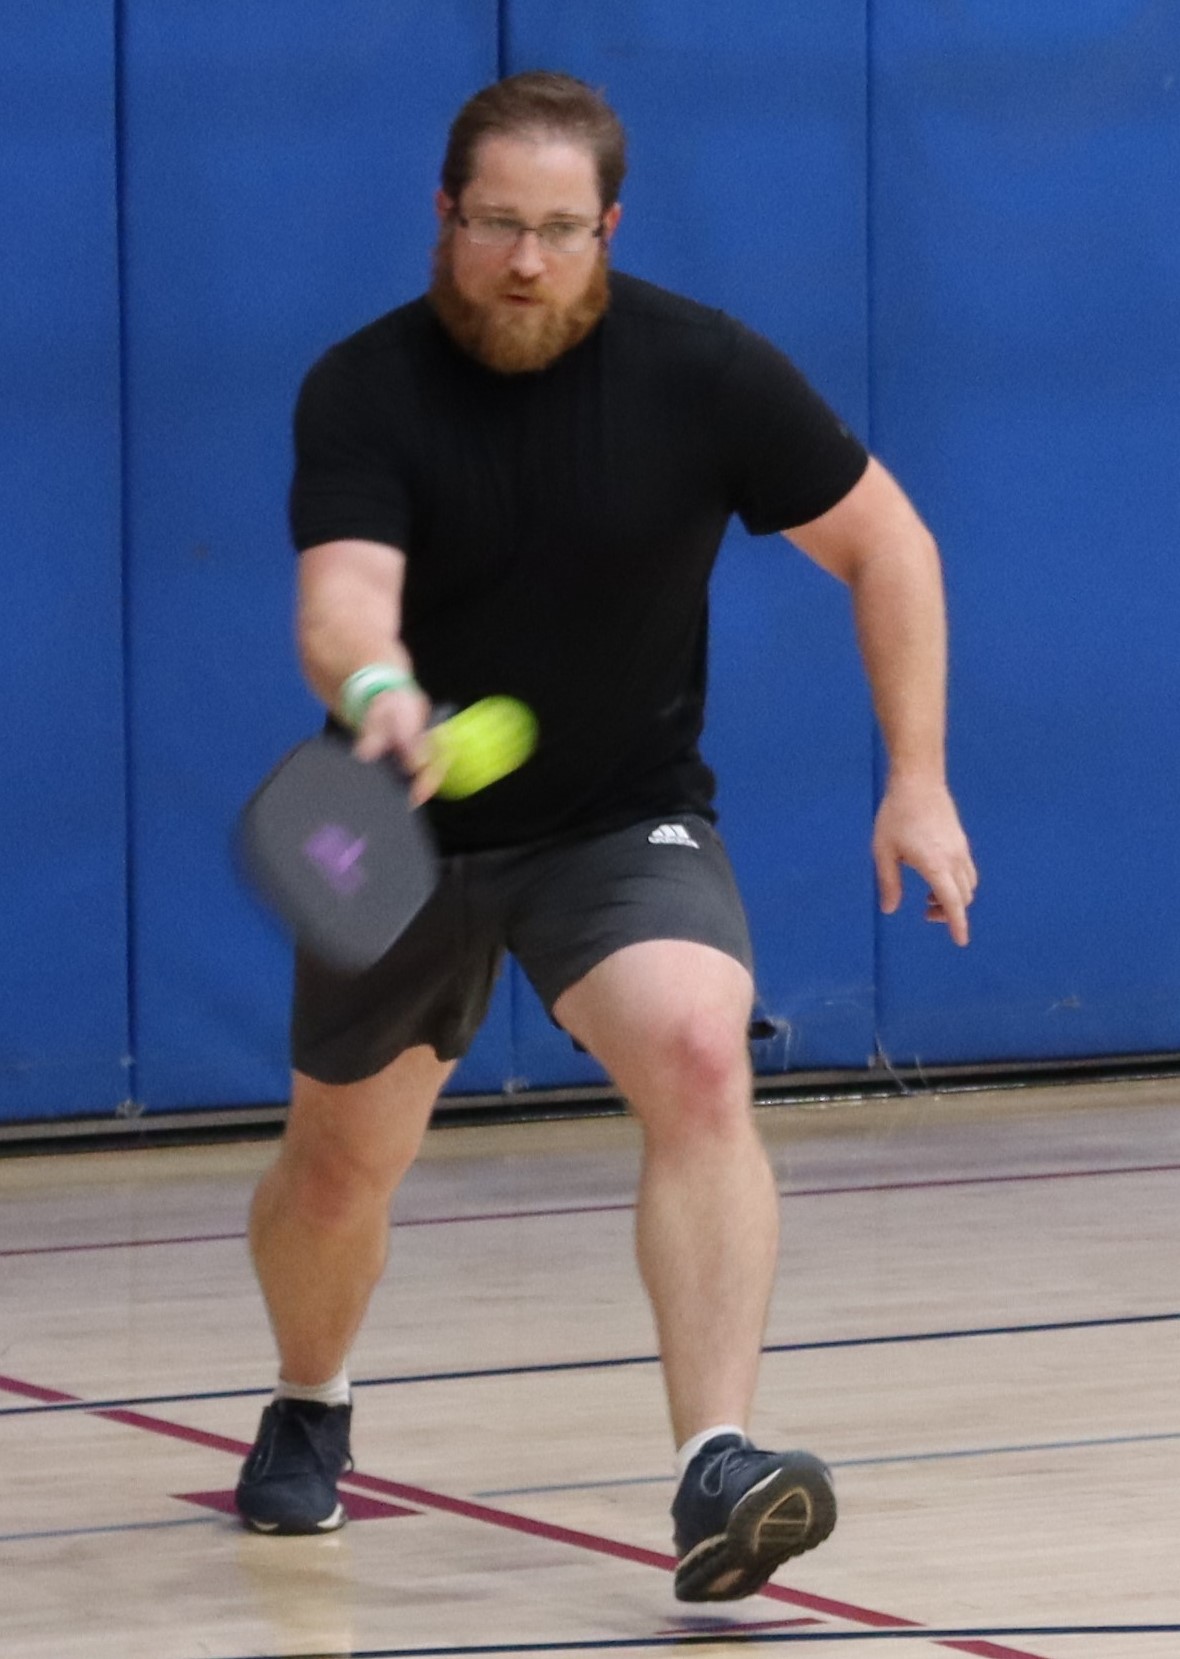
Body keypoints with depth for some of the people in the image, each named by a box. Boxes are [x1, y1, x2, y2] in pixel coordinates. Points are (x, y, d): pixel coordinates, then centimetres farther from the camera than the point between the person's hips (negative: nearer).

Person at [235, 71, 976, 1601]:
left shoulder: (701, 370, -15)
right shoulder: (366, 391, -17)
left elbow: (884, 544, -3)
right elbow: (342, 596, -33)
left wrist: (918, 780, -9)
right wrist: (375, 689, -58)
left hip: (624, 825, -1)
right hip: (407, 831, 1)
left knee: (700, 1061, -29)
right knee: (341, 1164, 14)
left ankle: (716, 1472, -35)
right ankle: (308, 1415, 47)